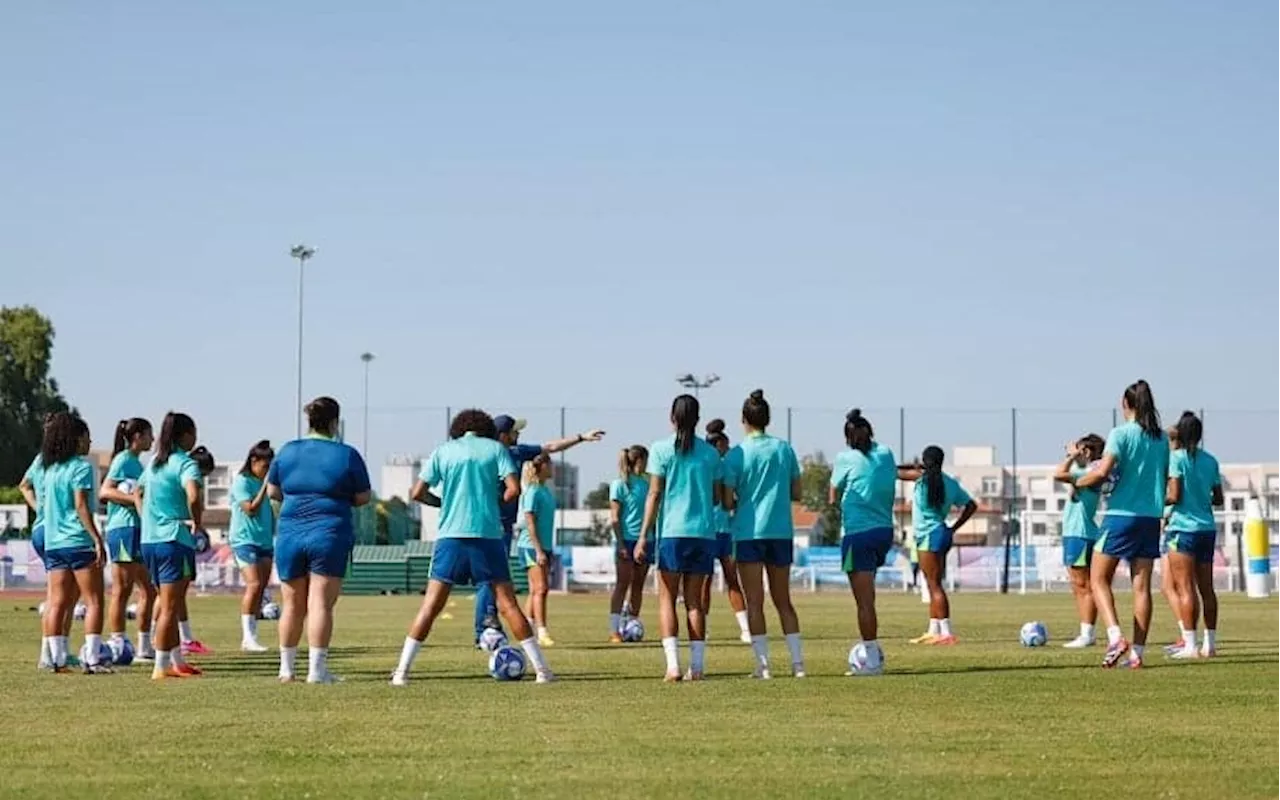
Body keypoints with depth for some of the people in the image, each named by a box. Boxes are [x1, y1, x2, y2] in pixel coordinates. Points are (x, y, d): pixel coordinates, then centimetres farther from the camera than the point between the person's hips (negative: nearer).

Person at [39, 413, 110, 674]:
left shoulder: (50, 468, 13)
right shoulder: (81, 467, -9)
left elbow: (47, 504, 15)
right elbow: (81, 506, -15)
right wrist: (98, 539, -16)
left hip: (52, 542, 7)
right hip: (79, 542, -7)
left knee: (57, 602, 6)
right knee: (94, 601, -2)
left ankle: (57, 659, 5)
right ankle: (92, 659, -7)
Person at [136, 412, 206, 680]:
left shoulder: (154, 463, 14)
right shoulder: (186, 464, -12)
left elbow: (137, 492, 27)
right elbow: (193, 496, -30)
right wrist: (197, 522, -15)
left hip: (149, 540, 8)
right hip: (174, 540, -8)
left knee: (166, 603, 16)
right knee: (170, 607, -3)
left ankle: (177, 661, 23)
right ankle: (162, 667, -3)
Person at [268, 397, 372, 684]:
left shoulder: (287, 452, 6)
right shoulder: (347, 455, -3)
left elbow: (272, 491, 12)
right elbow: (363, 498, 1)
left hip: (289, 535, 3)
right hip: (330, 535, -3)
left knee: (292, 606, 12)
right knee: (320, 604, -4)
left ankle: (286, 669, 19)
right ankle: (316, 670, -8)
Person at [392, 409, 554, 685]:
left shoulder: (443, 451, 10)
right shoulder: (496, 449, 7)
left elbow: (417, 493, 5)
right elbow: (513, 489, -4)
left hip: (451, 536, 1)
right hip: (488, 536, 0)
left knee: (430, 606, 2)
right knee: (508, 604, 4)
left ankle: (402, 671, -3)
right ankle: (541, 669, 4)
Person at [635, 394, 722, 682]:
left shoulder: (661, 449, -1)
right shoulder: (710, 453, 7)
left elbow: (654, 494, -5)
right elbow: (718, 496, 9)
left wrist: (644, 536, -3)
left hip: (672, 531, -3)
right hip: (704, 532, 3)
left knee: (667, 599, 2)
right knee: (694, 601, 9)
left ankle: (673, 665, -11)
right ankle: (697, 666, 3)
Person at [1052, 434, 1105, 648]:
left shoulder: (1090, 474, -14)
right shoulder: (1083, 474, 15)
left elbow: (1059, 475, -24)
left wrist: (1071, 456, -12)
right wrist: (1071, 456, 21)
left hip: (1081, 536, -10)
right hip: (1073, 535, 10)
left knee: (1085, 586, -8)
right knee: (1078, 587, 12)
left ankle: (1087, 634, -8)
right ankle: (1085, 634, 15)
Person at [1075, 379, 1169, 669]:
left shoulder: (1121, 434, -8)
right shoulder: (1161, 438, 9)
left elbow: (1103, 472, -18)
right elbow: (1165, 478, 14)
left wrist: (1080, 482, -1)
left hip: (1121, 514, -5)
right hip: (1151, 516, 5)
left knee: (1099, 579, 4)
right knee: (1142, 585, 5)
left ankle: (1116, 637, -14)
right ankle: (1137, 652, 3)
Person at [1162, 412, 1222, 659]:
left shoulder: (1176, 457, -8)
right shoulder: (1210, 460, 9)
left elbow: (1174, 496, -14)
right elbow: (1218, 499, 12)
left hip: (1184, 528, -6)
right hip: (1207, 528, 6)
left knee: (1185, 588, -5)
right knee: (1206, 588, 12)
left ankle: (1190, 645, -9)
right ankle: (1210, 643, 14)